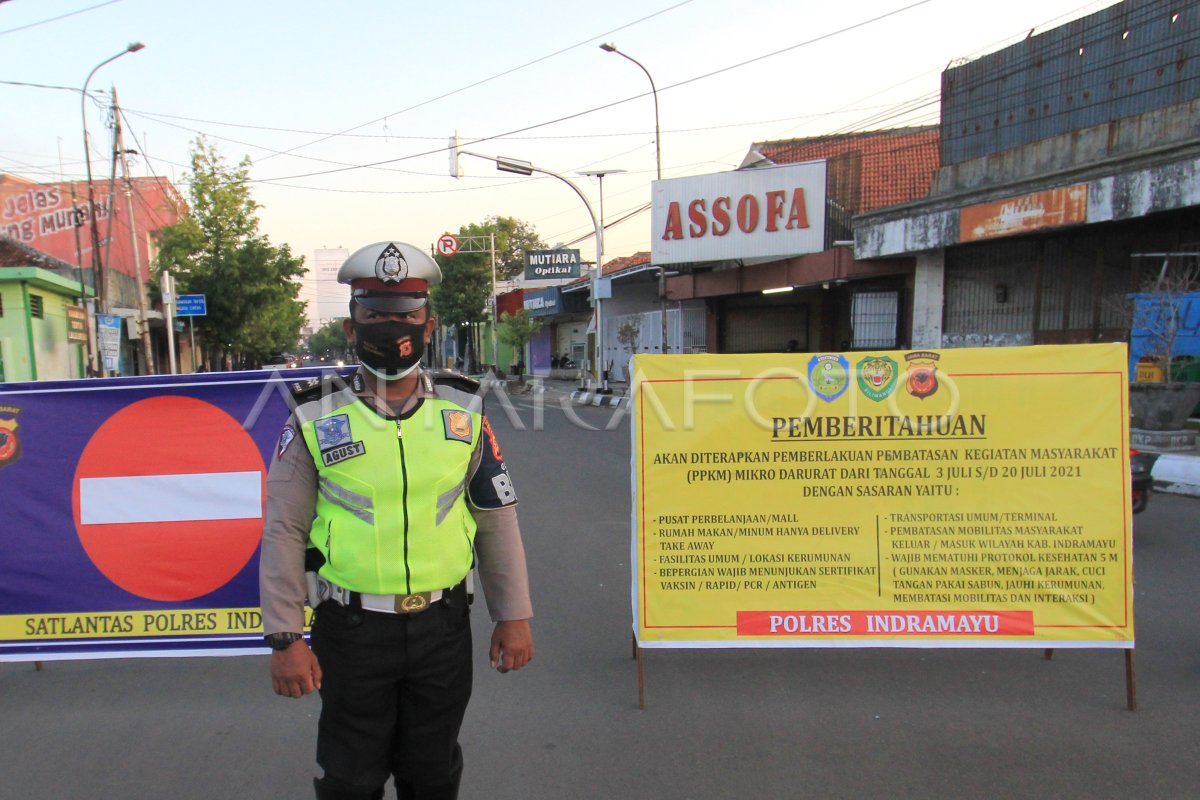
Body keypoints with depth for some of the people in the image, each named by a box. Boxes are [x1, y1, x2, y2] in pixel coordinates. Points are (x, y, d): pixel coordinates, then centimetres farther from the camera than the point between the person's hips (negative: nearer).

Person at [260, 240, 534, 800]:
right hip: (352, 630, -1)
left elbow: (496, 518, 3)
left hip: (443, 625, 2)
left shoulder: (463, 412, -2)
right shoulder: (315, 419, -6)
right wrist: (284, 638, -5)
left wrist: (513, 616, 3)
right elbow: (285, 532, -4)